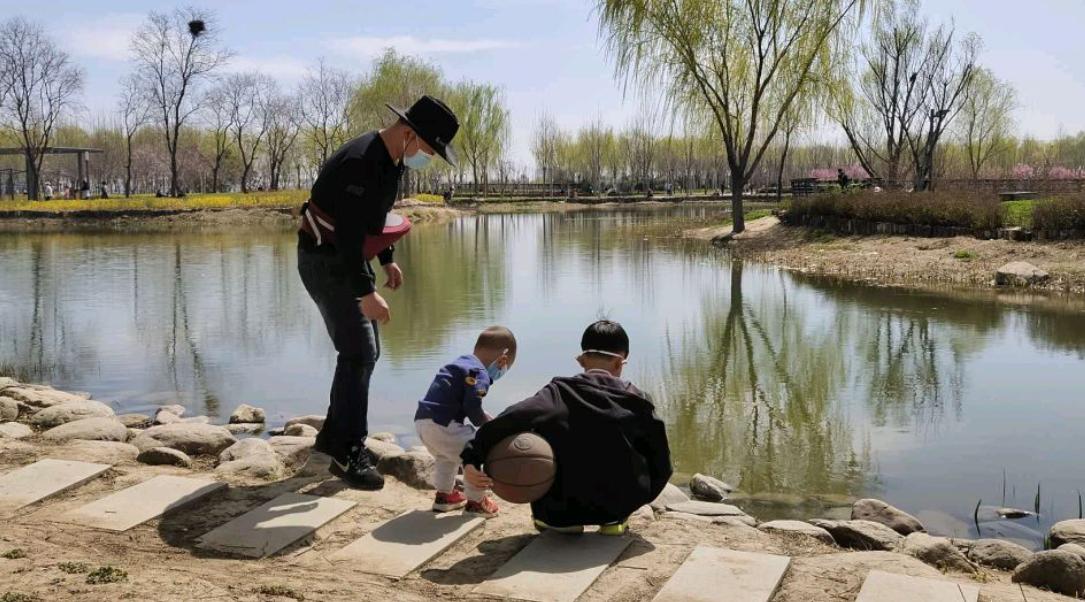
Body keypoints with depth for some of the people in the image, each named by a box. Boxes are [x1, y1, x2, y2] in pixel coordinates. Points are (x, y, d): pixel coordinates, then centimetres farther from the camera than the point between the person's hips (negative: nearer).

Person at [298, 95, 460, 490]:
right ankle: (348, 454, -2)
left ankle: (334, 435, 25)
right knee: (358, 353, -11)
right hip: (325, 260, -10)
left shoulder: (391, 159, 4)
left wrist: (387, 260, 19)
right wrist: (366, 293, -34)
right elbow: (347, 232, -32)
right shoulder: (361, 161, -27)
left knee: (366, 351, 12)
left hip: (350, 258, 10)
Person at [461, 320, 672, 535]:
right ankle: (615, 519, 18)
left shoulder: (559, 393, -7)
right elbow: (661, 463, 3)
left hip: (561, 508, -1)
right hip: (617, 505, 1)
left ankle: (561, 520, 15)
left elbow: (512, 418, -24)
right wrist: (640, 497, 20)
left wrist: (471, 459, -25)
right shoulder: (636, 400, -3)